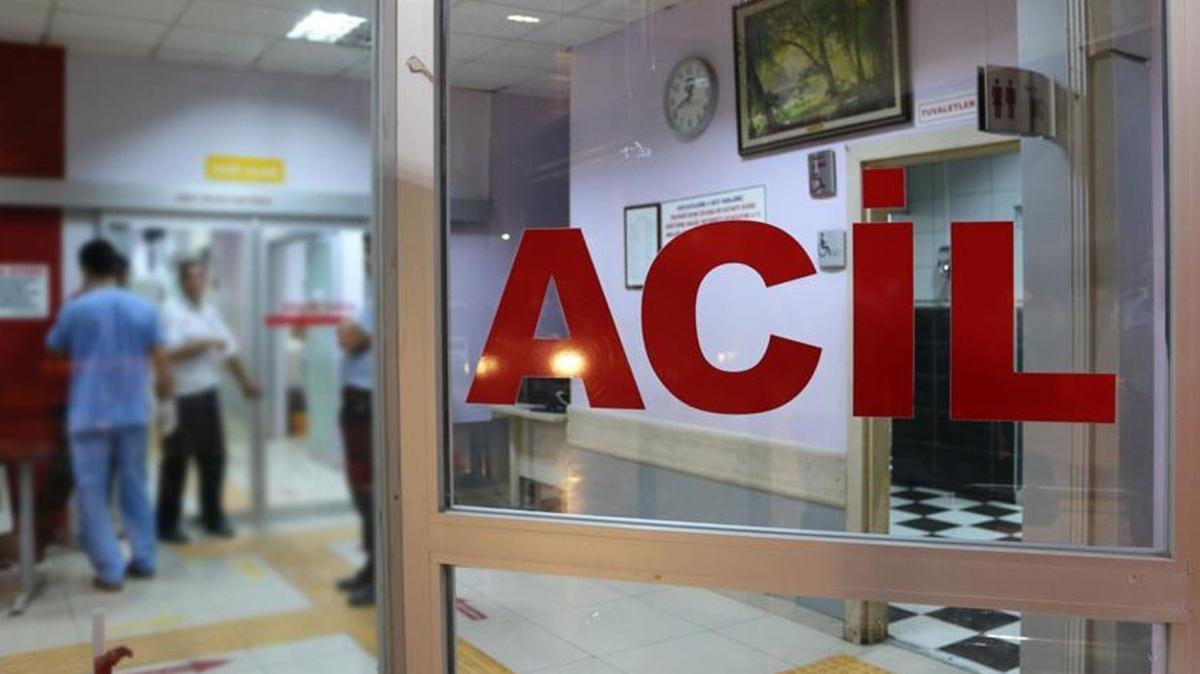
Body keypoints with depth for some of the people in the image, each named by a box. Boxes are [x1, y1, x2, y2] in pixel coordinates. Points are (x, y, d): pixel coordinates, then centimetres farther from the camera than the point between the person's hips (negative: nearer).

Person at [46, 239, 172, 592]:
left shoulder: (76, 309, -9)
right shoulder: (144, 308, 0)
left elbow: (55, 346, 11)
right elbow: (161, 363, -1)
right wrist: (164, 395, 13)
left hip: (90, 416, -3)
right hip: (133, 414, 4)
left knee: (92, 493, 6)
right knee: (135, 487, 15)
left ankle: (110, 570, 6)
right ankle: (143, 560, 20)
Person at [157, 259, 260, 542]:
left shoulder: (210, 312, 12)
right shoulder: (171, 311, -9)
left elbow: (229, 350, 16)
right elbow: (173, 352, -19)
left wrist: (245, 381, 17)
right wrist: (207, 343, -14)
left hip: (208, 395, 7)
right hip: (180, 398, -6)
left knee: (213, 457, 11)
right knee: (176, 462, 0)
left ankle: (213, 517, 25)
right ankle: (166, 524, 11)